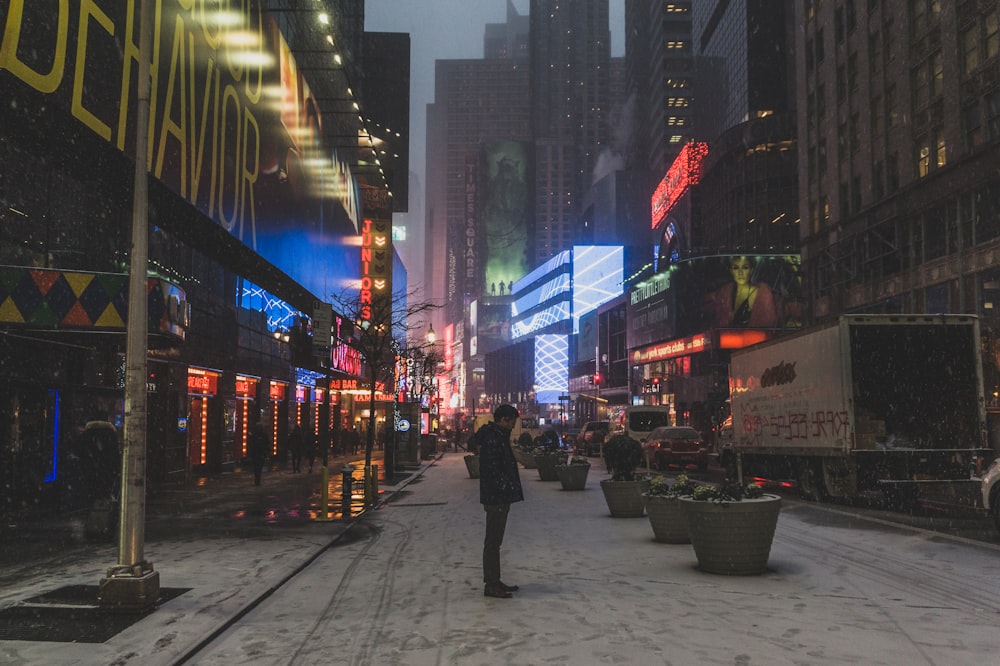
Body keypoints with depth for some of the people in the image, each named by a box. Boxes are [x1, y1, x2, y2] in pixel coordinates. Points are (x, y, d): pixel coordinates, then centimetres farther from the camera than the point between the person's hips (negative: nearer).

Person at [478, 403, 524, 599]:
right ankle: (491, 585, 1)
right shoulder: (493, 439, -18)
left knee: (495, 541, 15)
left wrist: (510, 491, 18)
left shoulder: (499, 437, 16)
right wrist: (506, 488, -22)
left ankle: (495, 581, 23)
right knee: (493, 542, -4)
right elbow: (492, 470, -24)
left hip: (501, 498, 11)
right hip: (496, 498, -11)